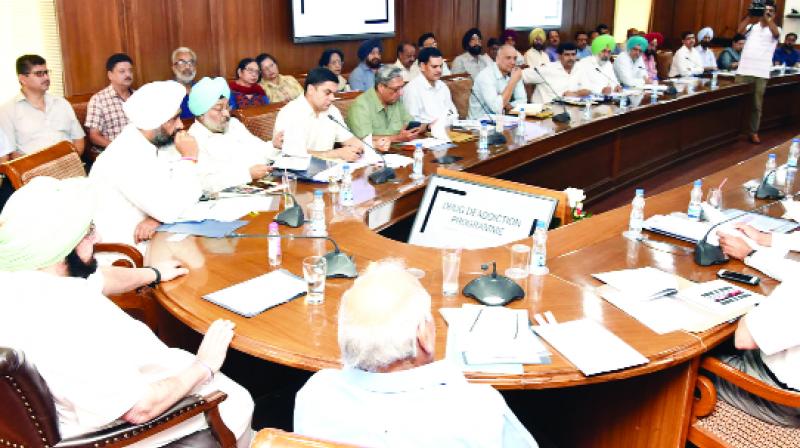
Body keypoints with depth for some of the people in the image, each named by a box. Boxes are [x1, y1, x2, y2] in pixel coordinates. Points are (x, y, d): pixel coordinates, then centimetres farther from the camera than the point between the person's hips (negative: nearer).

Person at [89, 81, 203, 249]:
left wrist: (157, 218, -21)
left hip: (145, 240, 7)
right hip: (120, 252, -7)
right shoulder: (126, 158, -24)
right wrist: (189, 158, -20)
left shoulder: (153, 144, 1)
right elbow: (170, 209, -28)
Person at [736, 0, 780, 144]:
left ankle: (754, 132, 12)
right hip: (744, 70, 0)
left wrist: (768, 18, -29)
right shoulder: (752, 26, 9)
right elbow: (739, 30, -10)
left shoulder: (776, 29, 8)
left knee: (757, 105, 5)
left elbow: (776, 33, -16)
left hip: (761, 73, 0)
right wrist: (751, 15, -23)